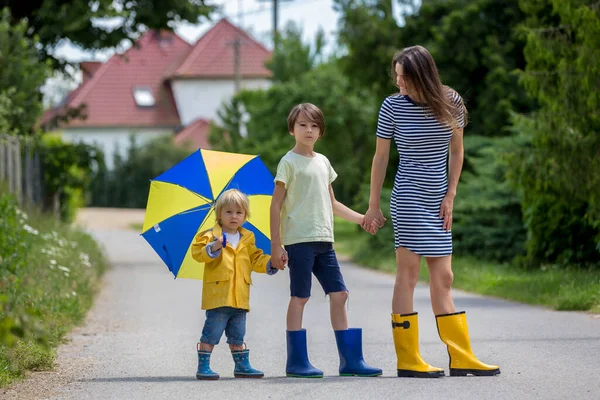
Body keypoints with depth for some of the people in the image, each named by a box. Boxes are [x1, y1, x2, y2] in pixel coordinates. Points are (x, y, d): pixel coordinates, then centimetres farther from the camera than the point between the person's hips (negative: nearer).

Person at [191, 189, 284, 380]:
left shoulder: (247, 240, 14)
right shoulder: (211, 236, -3)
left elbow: (256, 260, 18)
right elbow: (198, 253, -13)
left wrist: (271, 263, 3)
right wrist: (213, 248, -28)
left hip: (240, 298, 5)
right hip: (218, 296, -5)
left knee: (237, 335, 15)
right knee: (211, 333, -6)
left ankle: (242, 366, 22)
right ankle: (203, 366, -2)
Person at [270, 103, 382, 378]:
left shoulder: (322, 162, 16)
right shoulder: (289, 162, -3)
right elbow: (276, 206, -6)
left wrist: (362, 218, 17)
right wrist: (275, 246, -11)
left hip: (324, 241, 7)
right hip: (299, 239, -7)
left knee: (338, 294, 3)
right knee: (300, 297, -5)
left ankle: (350, 360, 7)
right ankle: (296, 362, -1)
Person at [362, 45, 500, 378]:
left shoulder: (451, 103, 2)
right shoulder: (392, 107, -5)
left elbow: (456, 152, 10)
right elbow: (380, 158, 2)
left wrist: (450, 196, 2)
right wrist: (373, 207, 3)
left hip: (438, 201, 4)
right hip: (408, 198, -4)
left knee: (442, 278, 7)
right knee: (408, 269, -7)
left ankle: (461, 357, 7)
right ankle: (408, 359, -6)